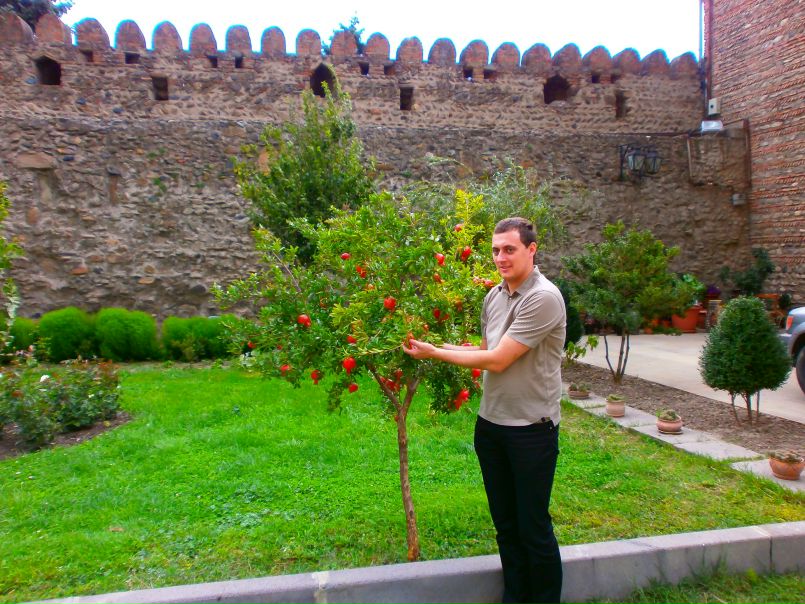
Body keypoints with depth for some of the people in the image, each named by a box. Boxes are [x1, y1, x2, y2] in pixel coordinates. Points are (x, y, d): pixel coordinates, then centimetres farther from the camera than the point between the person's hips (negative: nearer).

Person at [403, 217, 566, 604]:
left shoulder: (543, 298, -20)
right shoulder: (494, 296, 5)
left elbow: (497, 360, -21)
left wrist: (433, 353, -14)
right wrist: (435, 346, 2)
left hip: (532, 427, -7)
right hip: (490, 423, 7)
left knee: (534, 528, 7)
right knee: (505, 524, 18)